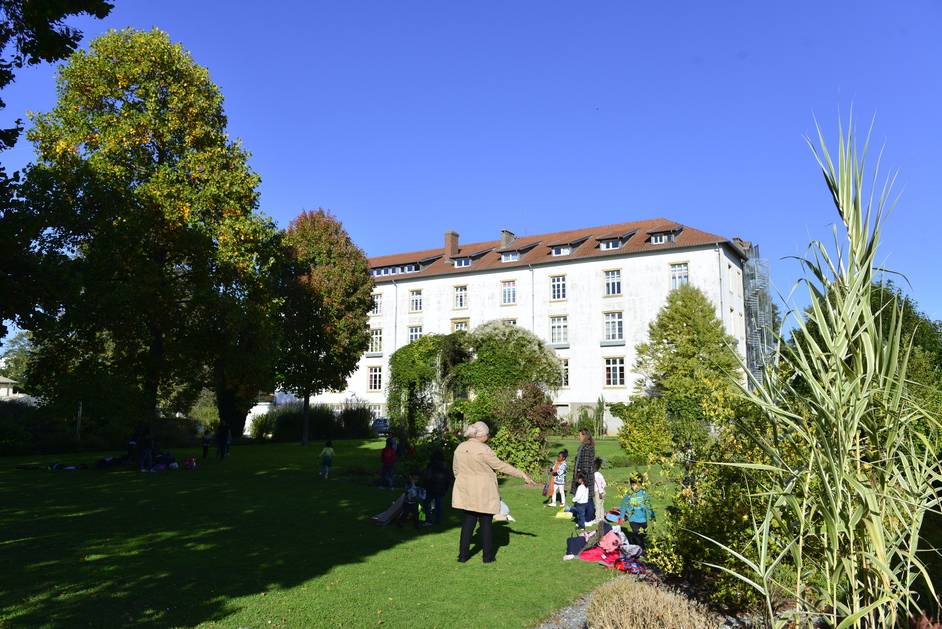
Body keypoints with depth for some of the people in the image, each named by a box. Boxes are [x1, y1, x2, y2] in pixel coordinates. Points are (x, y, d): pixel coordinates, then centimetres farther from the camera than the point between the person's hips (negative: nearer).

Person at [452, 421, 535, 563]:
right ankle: (488, 557, 14)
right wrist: (522, 474, -8)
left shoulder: (460, 448, 3)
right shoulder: (483, 450, -17)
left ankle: (462, 555, 13)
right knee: (486, 523, 6)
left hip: (466, 492, 6)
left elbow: (455, 469, 13)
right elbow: (500, 466, -14)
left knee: (468, 521, 13)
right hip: (483, 493, -6)